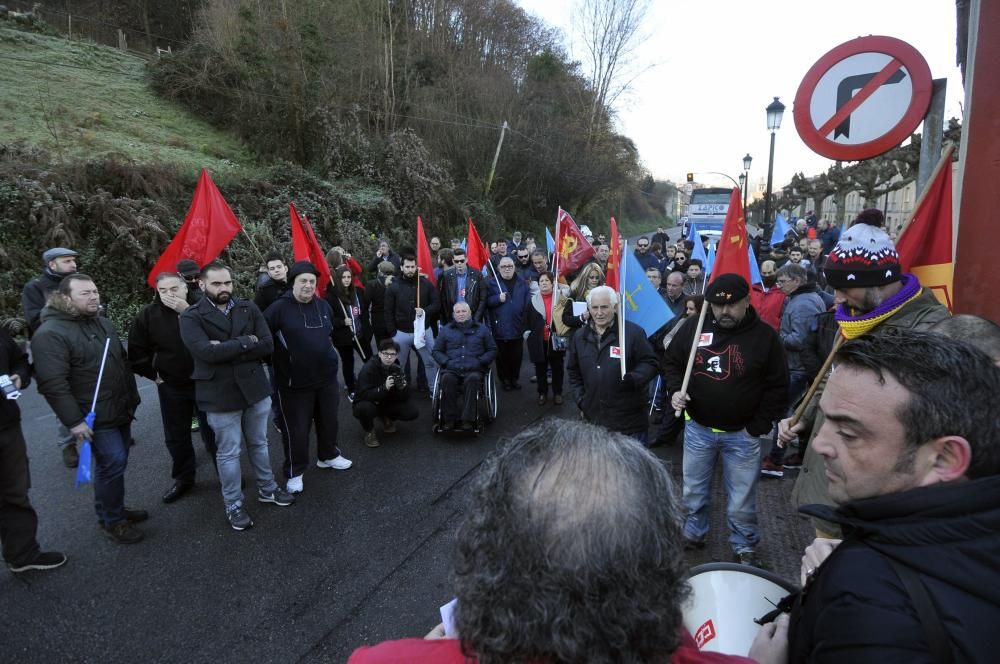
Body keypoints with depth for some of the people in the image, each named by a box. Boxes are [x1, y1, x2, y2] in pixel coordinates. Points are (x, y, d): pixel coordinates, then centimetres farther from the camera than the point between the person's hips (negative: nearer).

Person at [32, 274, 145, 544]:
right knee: (113, 463, -6)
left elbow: (123, 362, 19)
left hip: (120, 410, 8)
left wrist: (133, 397, 18)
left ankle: (113, 509, 32)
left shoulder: (103, 323, 10)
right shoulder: (50, 334, -17)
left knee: (113, 463, 16)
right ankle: (111, 520, 11)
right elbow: (53, 383, -21)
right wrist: (74, 421, -21)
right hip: (96, 416, -8)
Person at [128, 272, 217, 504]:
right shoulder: (149, 314, -6)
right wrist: (154, 374, 1)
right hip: (171, 387, 2)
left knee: (212, 432, 9)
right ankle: (183, 478, 33)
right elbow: (136, 352, 3)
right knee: (176, 437, 14)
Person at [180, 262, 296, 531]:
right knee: (228, 453, 10)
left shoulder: (249, 308, 1)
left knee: (259, 444, 20)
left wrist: (227, 350, -17)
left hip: (255, 388, 3)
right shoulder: (191, 316, -8)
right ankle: (233, 505, 27)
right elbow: (206, 351, -23)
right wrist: (246, 342, -16)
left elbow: (267, 345, -8)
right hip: (219, 394, -3)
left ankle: (267, 488, 39)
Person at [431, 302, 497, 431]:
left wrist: (480, 361, -1)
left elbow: (492, 350, 16)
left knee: (473, 379, -37)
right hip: (451, 369, 1)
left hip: (473, 369, -1)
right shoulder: (446, 330, 20)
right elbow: (436, 351, 18)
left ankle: (468, 420, -35)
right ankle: (450, 419, -27)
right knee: (447, 379, -35)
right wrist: (447, 362, -2)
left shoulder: (482, 329, 18)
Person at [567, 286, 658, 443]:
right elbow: (573, 372, 18)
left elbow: (650, 364, -5)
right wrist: (580, 399, 10)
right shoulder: (579, 336, 7)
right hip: (593, 417, 4)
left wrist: (633, 378, -23)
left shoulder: (633, 332, -9)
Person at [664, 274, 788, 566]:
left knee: (742, 499, 10)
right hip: (698, 428, 2)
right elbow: (671, 361, 8)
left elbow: (777, 386, -4)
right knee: (693, 490, 18)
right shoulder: (693, 326, -5)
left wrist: (758, 426, -8)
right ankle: (693, 533, 40)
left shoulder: (764, 335, -9)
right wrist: (675, 390, -10)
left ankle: (744, 547, 32)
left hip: (742, 434, -2)